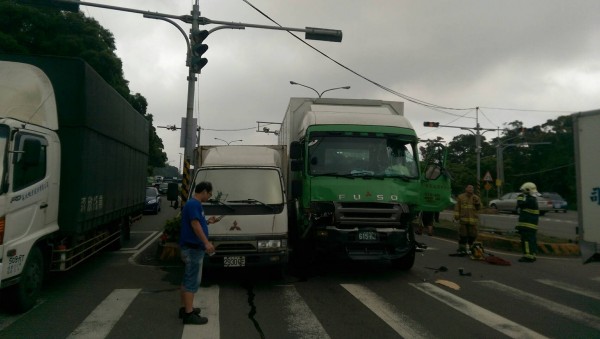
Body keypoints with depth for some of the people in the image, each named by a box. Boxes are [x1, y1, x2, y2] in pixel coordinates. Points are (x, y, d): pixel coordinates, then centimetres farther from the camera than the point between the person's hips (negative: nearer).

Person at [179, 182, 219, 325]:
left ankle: (184, 308, 25)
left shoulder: (194, 204, 16)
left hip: (191, 247, 11)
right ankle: (189, 313, -1)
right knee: (193, 281, -6)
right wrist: (206, 242, -29)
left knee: (187, 279, 16)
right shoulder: (193, 204, -16)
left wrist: (207, 221, 15)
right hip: (193, 248, -11)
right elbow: (195, 225, -24)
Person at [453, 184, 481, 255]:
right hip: (463, 219, -2)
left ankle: (469, 247, 20)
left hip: (473, 220, 3)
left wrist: (477, 202, -13)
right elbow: (457, 207, 3)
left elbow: (478, 207, 4)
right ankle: (461, 249, 3)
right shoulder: (461, 197, 6)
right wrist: (456, 215, -6)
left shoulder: (476, 198, 11)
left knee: (472, 235, 4)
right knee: (463, 235, -3)